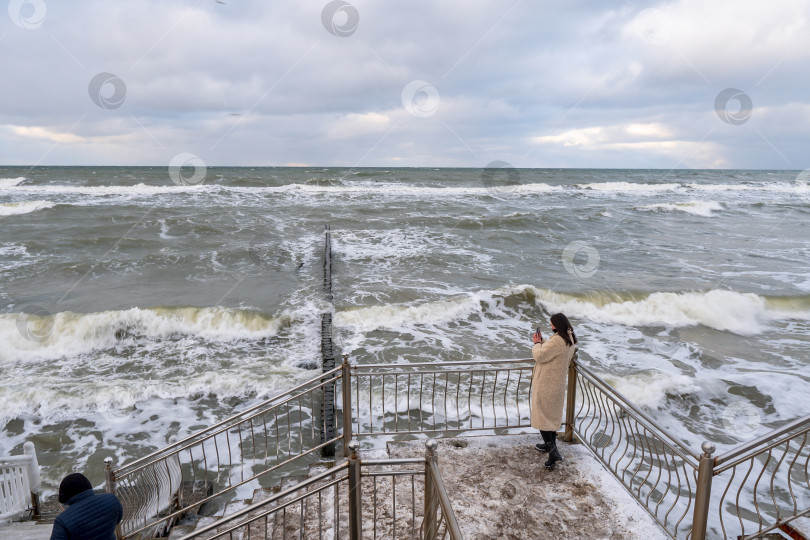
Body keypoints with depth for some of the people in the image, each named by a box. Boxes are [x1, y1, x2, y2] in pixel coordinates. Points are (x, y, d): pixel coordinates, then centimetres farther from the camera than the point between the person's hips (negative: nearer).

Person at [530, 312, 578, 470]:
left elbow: (539, 356, -24)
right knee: (553, 414, 22)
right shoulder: (569, 339, 4)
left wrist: (537, 343, -8)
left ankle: (553, 452, -5)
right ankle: (551, 444, 37)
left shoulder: (557, 341, -27)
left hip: (546, 384, -10)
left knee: (541, 416, -2)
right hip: (558, 383, 10)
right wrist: (542, 341, 4)